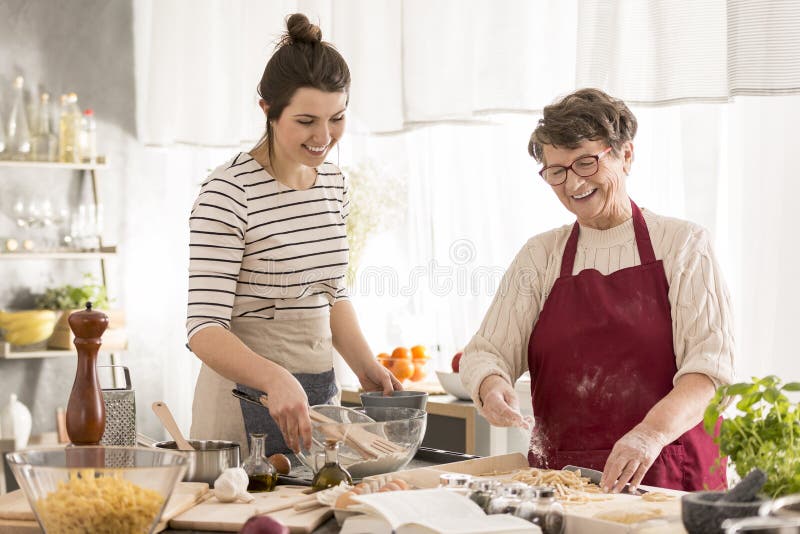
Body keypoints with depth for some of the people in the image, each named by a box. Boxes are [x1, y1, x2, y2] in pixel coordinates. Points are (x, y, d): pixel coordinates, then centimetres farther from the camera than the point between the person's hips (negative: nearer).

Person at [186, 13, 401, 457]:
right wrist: (277, 379, -36)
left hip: (321, 391, 7)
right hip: (247, 398, -7)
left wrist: (365, 366, 5)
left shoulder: (333, 182, 7)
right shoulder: (227, 194, -16)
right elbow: (204, 329, -21)